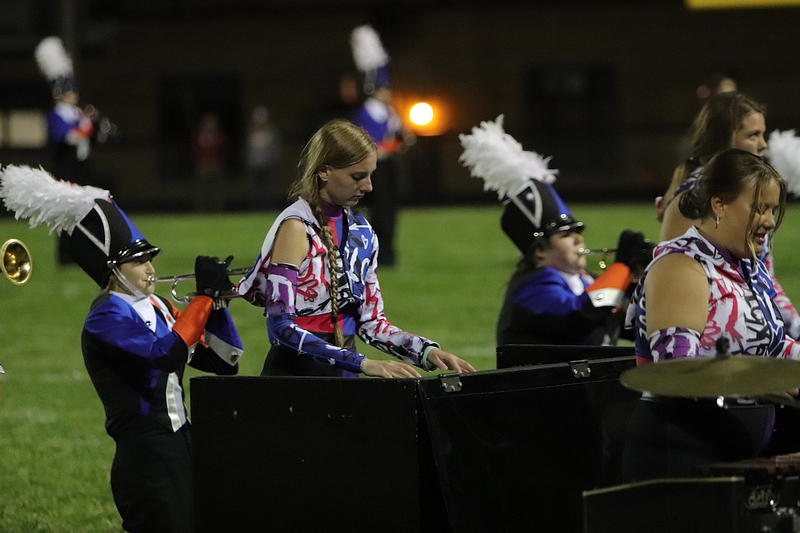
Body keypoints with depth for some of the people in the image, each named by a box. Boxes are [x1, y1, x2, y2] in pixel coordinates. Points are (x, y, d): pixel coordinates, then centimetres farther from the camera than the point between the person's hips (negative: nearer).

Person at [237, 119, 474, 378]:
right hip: (294, 374, -6)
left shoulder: (361, 231, 12)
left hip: (343, 376, 6)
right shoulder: (296, 228, -9)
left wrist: (427, 352, -2)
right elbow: (282, 325, -17)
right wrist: (362, 364, -24)